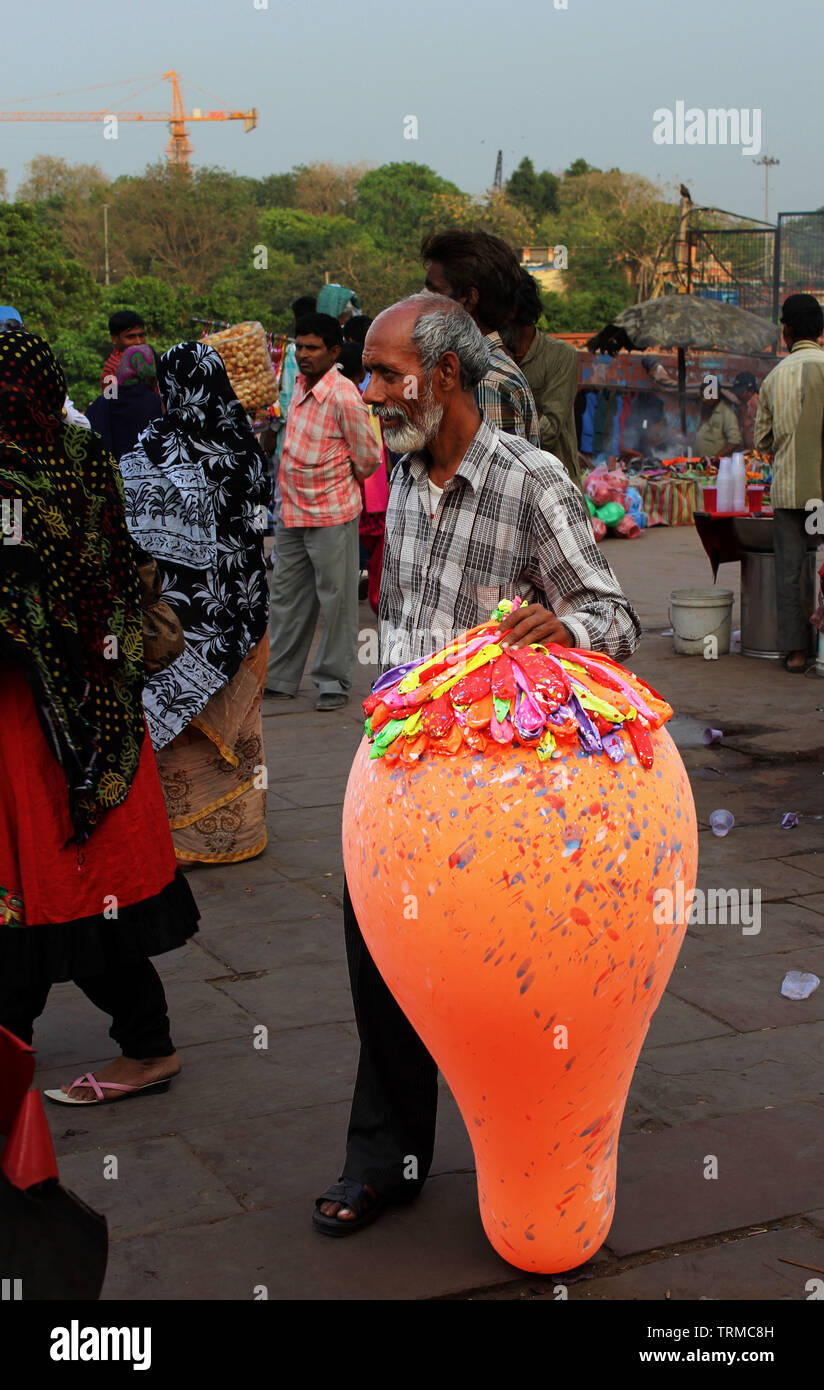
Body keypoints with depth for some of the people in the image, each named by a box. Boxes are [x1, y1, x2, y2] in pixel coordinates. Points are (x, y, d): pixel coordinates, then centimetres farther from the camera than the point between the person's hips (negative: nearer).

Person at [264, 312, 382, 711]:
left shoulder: (343, 397, -18)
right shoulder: (301, 384, 7)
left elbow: (369, 459, -10)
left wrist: (341, 483, 6)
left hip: (331, 516, -8)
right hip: (292, 512, 8)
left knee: (335, 599, 3)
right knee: (287, 596, 13)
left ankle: (334, 681, 14)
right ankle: (279, 678, 23)